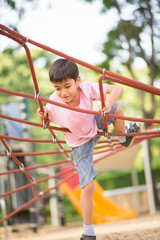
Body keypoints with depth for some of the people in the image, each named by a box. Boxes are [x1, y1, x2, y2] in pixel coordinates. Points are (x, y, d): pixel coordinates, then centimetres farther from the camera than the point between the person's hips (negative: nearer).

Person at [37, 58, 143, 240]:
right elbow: (46, 123, -12)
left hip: (95, 127, 3)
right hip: (80, 145, -3)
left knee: (117, 108, -14)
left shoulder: (87, 88, -32)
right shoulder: (53, 103, -32)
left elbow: (117, 89, -31)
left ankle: (123, 138, 18)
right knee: (88, 186, -9)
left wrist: (109, 103, -50)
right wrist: (42, 117, -35)